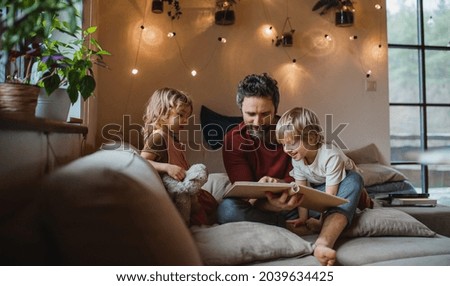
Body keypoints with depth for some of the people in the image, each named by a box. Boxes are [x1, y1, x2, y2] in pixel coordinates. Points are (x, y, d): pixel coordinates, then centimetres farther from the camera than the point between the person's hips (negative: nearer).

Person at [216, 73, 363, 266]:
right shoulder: (233, 141, -9)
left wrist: (279, 184, -26)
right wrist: (273, 205, -39)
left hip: (300, 204, 3)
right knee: (227, 209, -34)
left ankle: (322, 243, -40)